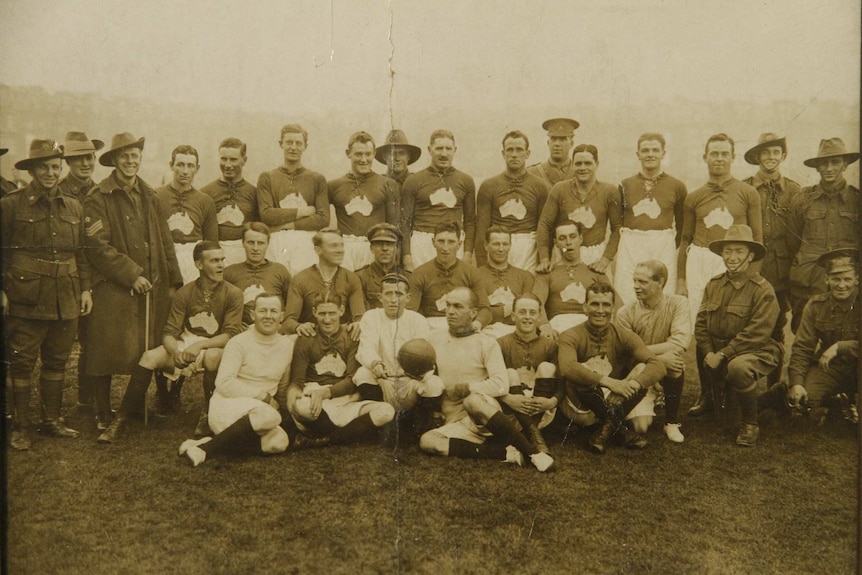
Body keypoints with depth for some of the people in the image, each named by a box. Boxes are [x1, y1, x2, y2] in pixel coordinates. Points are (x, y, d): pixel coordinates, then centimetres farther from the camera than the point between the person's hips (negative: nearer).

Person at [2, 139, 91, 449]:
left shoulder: (74, 206, 11)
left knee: (57, 361, 12)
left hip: (66, 299, 4)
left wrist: (85, 288, 9)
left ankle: (52, 420, 25)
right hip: (25, 298, -4)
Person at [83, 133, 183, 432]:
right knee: (107, 353, -1)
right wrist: (132, 275, -14)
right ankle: (103, 416, 12)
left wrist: (172, 281, 9)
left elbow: (165, 242, 15)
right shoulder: (98, 198, -3)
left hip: (151, 288, 5)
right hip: (112, 289, -5)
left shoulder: (149, 196, 16)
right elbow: (97, 246, -11)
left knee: (149, 353, 6)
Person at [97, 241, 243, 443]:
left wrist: (200, 345, -26)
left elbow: (231, 334, -13)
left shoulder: (232, 294, -6)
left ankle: (207, 417, -21)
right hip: (184, 345, 3)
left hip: (213, 348, -3)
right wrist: (175, 352, -26)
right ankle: (120, 420, -18)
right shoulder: (185, 293, 2)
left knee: (212, 355, -38)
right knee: (150, 356, -24)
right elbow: (169, 332, -3)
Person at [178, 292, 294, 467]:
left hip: (259, 411, 5)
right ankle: (206, 448, -24)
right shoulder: (239, 343, -5)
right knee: (269, 416, -36)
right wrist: (263, 396, -13)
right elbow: (224, 383, -15)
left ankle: (210, 445, -16)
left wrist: (276, 403, -1)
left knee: (279, 441, -28)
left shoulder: (288, 345, 10)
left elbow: (284, 387, 18)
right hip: (227, 406, -5)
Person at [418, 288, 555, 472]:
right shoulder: (436, 337, 11)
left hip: (485, 410, -3)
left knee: (473, 401, -38)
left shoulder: (487, 344, 0)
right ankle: (505, 453, -23)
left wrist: (465, 388, -14)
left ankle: (533, 453, -29)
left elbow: (502, 385, -11)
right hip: (458, 424, 4)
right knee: (427, 441, -28)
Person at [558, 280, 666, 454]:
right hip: (583, 407, -3)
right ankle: (621, 429, -25)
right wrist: (608, 382, -40)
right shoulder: (571, 337, -10)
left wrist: (633, 384, -35)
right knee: (579, 375, -32)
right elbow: (567, 368, -33)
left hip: (619, 401, 3)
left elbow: (658, 366, -15)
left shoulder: (624, 336, -1)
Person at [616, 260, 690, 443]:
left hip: (669, 372, 0)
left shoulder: (677, 303, -11)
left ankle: (672, 422, -12)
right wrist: (658, 358, -30)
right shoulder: (626, 313, -11)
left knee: (673, 358, -31)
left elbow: (680, 342, -25)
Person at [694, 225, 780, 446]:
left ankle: (750, 425, -13)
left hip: (756, 351, -7)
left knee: (738, 367, -33)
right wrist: (709, 353, -13)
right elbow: (701, 323, 3)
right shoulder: (713, 285, 6)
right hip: (717, 351, 7)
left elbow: (756, 333, -20)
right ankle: (709, 396, 32)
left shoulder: (763, 290, -13)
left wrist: (722, 355, -22)